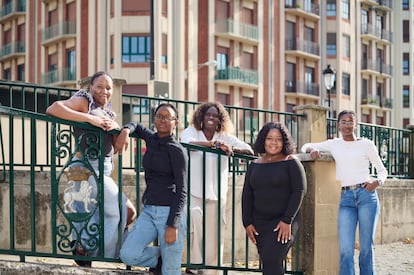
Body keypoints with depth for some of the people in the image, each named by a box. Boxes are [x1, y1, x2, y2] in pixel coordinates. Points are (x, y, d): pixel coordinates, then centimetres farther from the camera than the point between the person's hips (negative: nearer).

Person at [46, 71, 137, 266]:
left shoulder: (108, 113, 19)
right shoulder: (83, 101, -3)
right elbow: (52, 109, -21)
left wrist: (116, 127, -10)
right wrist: (90, 118, -23)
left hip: (104, 168, 8)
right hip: (87, 167, -8)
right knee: (125, 210, -7)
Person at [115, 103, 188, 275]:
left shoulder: (177, 151, -8)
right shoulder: (151, 139, 9)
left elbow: (181, 191, -10)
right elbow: (137, 127, 32)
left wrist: (173, 225, -17)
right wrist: (126, 131, 7)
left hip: (169, 211, -6)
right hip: (148, 210, 6)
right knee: (128, 255, -12)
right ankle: (160, 257, 14)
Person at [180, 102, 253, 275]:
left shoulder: (225, 137, 13)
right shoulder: (191, 132, 6)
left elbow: (249, 151, 6)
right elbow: (189, 143, -18)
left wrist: (232, 149, -13)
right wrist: (215, 144, -16)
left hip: (217, 194, 3)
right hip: (193, 192, -3)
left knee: (214, 235, 3)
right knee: (195, 221, -26)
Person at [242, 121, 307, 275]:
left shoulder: (291, 163, -1)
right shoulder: (254, 165, 12)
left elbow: (299, 191, -7)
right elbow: (247, 195, 12)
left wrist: (287, 220, -14)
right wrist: (247, 222, 3)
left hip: (284, 222, -4)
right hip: (259, 222, 5)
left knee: (271, 259, -19)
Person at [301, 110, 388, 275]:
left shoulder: (366, 144, 7)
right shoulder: (334, 145, 14)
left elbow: (382, 170, 11)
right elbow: (305, 147, 20)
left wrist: (377, 182, -10)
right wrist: (312, 150, -3)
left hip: (366, 195, -1)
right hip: (346, 198, 2)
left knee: (366, 247, 2)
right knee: (345, 250, -7)